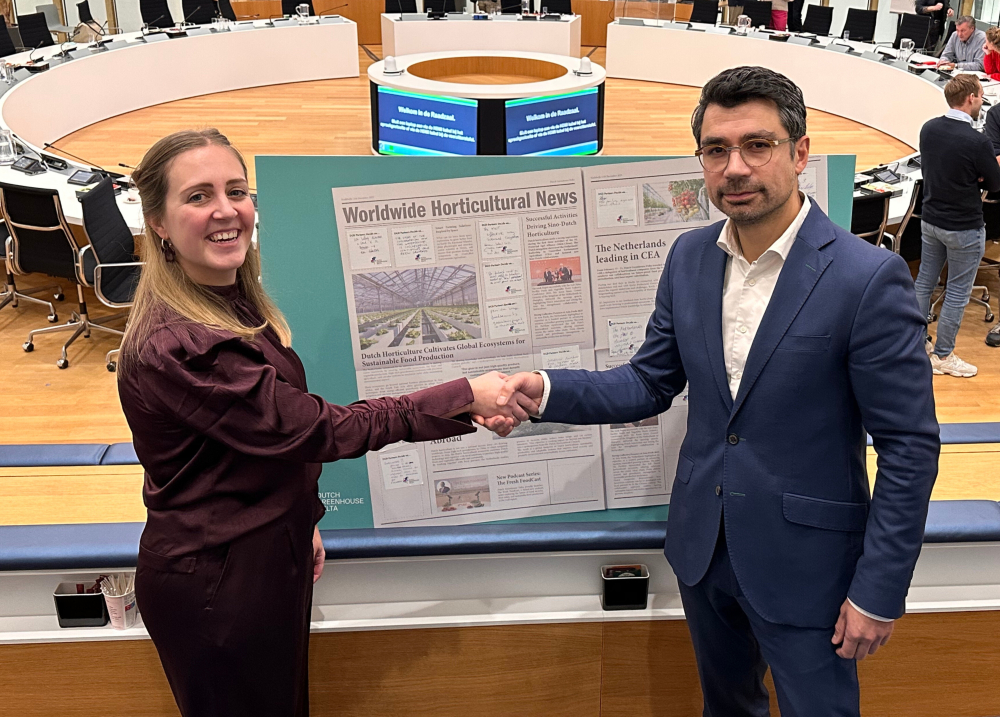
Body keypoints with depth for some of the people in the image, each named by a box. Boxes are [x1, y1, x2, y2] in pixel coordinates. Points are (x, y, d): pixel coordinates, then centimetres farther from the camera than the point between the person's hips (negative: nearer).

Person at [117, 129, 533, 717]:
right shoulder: (177, 346, -28)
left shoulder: (236, 302, 2)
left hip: (267, 556, 9)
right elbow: (316, 430, -26)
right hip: (217, 583, -8)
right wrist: (466, 398, -23)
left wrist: (299, 523, 13)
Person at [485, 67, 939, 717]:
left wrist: (879, 591, -14)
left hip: (803, 563, -5)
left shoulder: (869, 278, -19)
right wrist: (545, 391, -13)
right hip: (703, 546, 6)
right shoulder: (689, 257, -1)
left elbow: (909, 445, -15)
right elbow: (651, 383, 4)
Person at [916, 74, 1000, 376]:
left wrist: (966, 178, -1)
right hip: (964, 228, -7)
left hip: (930, 220, 7)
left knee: (924, 282, 17)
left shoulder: (929, 128, -4)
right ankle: (943, 356, 15)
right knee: (957, 292, 6)